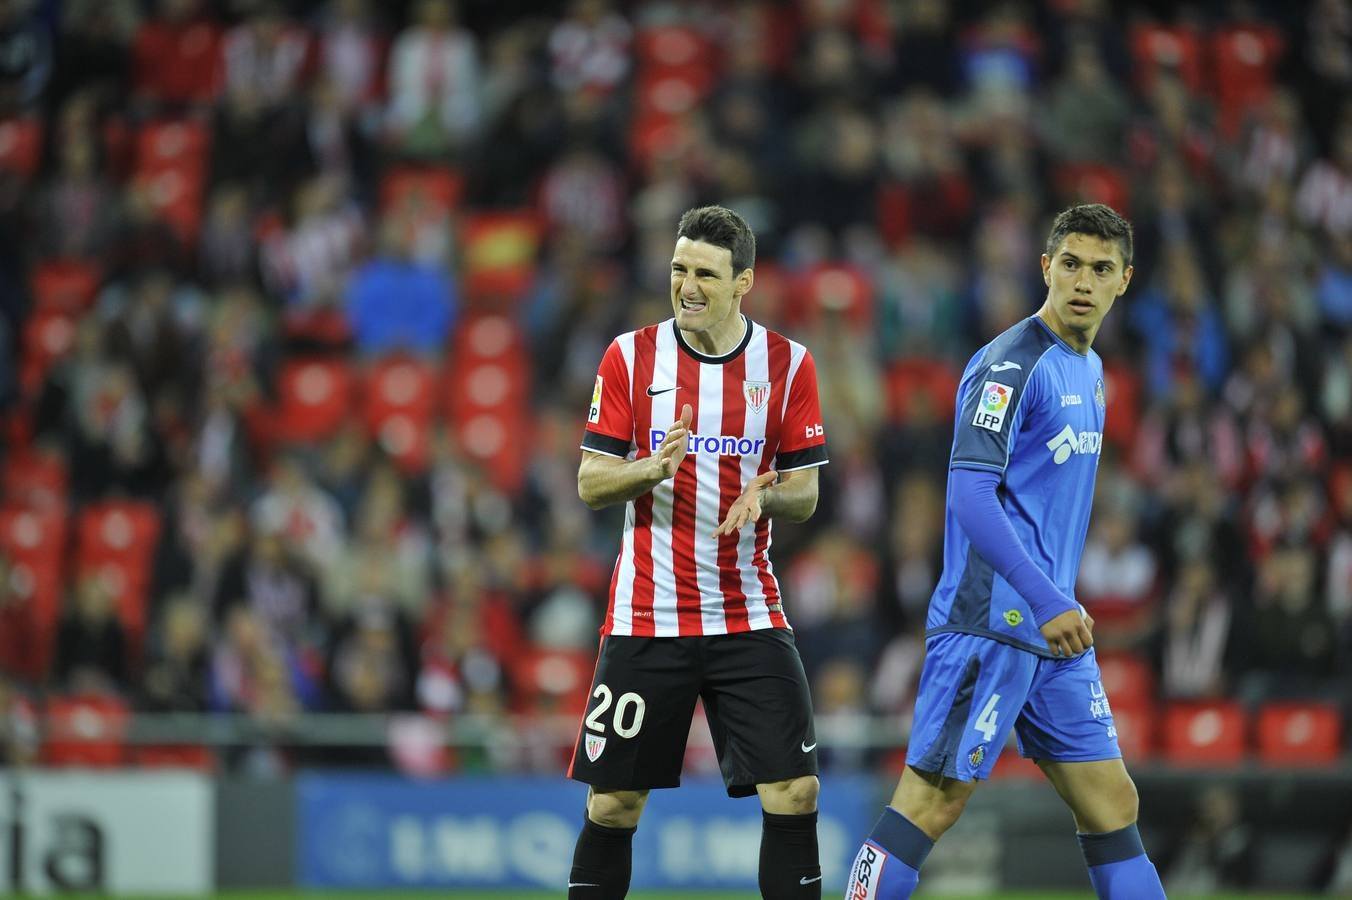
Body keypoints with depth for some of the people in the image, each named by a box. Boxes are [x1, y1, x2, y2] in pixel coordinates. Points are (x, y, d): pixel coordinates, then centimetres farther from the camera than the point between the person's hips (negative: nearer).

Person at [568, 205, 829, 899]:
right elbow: (590, 483, -1)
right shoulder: (630, 356, 0)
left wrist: (764, 495, -19)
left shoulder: (787, 364, 1)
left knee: (794, 793, -9)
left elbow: (803, 495, 4)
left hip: (748, 617, 0)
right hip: (644, 619, 0)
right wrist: (655, 467, -22)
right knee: (613, 805, 2)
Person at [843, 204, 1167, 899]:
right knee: (934, 800, -11)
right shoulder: (1011, 364, -13)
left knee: (1110, 805, 9)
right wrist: (1047, 602, -26)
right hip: (990, 623, -9)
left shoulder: (1088, 370, 16)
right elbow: (970, 496, -21)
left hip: (1054, 631, 9)